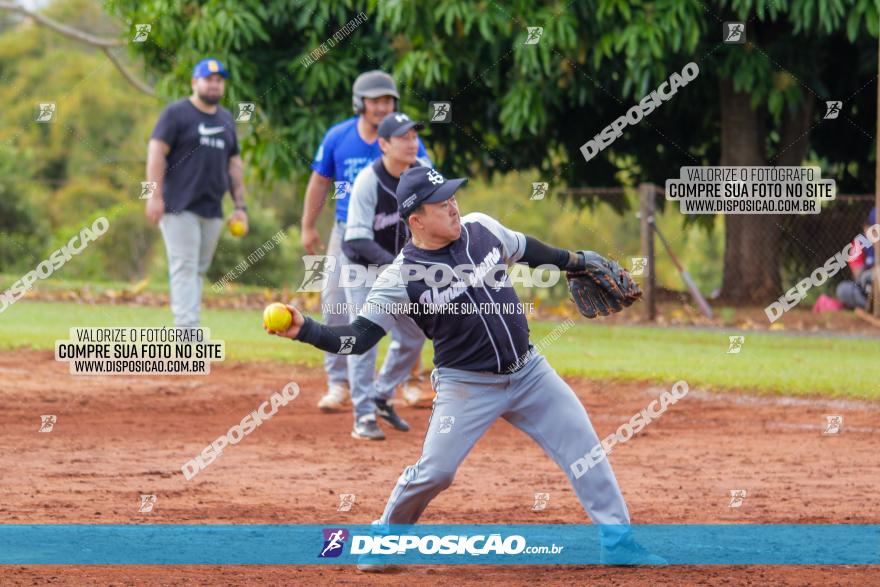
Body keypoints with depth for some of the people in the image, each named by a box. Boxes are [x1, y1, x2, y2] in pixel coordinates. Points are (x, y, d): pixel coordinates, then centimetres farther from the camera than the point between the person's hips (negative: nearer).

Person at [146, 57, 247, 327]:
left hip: (213, 211, 6)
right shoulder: (177, 113, -2)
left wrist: (240, 206, 13)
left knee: (198, 271, 7)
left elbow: (234, 163, 20)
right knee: (184, 268, -12)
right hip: (180, 208, -6)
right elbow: (157, 151, -9)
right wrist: (155, 195, -18)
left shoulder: (226, 119, 17)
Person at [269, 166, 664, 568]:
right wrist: (304, 330, -33)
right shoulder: (401, 277, -17)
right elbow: (358, 337, -19)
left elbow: (524, 250, 17)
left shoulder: (481, 229, -4)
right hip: (467, 385, -5)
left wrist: (574, 261, 26)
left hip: (528, 370, 5)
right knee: (434, 471, -13)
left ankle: (617, 542, 13)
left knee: (583, 444, 2)